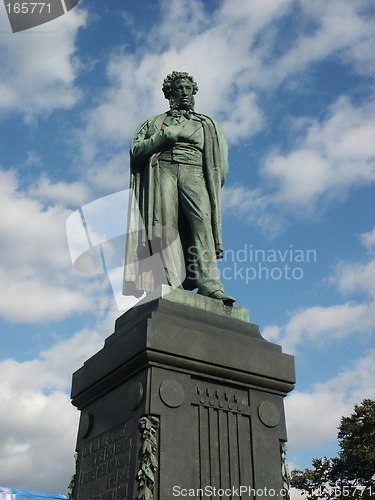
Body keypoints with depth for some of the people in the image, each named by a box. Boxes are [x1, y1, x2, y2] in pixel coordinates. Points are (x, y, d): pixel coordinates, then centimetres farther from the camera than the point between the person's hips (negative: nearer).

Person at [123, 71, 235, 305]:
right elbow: (135, 150, 13)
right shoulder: (154, 123, 28)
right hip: (163, 170, 0)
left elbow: (218, 160, 17)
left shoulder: (206, 123, 29)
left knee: (202, 220, -25)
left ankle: (210, 285, -38)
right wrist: (166, 135, 3)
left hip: (194, 174, 0)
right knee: (166, 224, -20)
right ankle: (172, 287, -29)